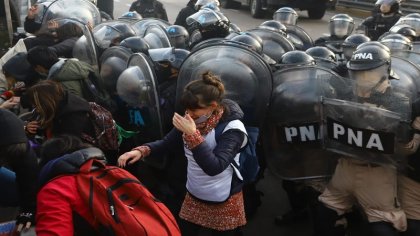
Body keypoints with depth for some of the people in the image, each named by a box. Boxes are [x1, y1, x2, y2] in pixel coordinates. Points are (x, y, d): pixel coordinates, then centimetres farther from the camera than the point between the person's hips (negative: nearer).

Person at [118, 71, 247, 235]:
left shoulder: (232, 127, -23)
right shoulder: (192, 119, -7)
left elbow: (214, 168, -32)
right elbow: (167, 142, 3)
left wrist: (192, 134, -37)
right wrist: (142, 151, -16)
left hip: (224, 203, -5)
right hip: (193, 197, 5)